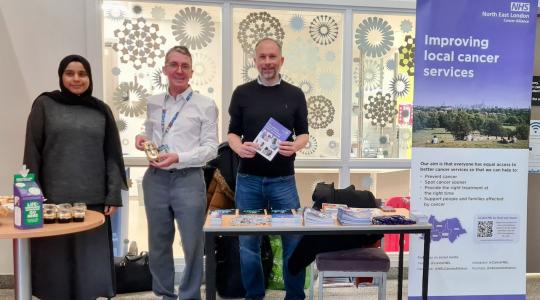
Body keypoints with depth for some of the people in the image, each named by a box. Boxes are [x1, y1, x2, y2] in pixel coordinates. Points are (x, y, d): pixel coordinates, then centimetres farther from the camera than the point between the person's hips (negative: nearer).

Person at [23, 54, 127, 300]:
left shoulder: (101, 110, 9)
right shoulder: (44, 105, 4)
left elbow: (112, 155, 6)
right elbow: (32, 153, 1)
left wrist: (113, 195, 0)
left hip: (93, 200, 2)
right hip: (54, 199, -1)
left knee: (90, 263, 6)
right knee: (56, 262, 5)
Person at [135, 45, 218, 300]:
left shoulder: (205, 105, -3)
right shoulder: (153, 102, 11)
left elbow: (211, 147, -7)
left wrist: (178, 158, -19)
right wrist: (143, 139, -1)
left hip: (188, 180, -4)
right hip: (155, 179, 5)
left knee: (192, 245, 4)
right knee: (158, 243, 15)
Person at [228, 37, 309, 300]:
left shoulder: (295, 94, 5)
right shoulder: (242, 93, 4)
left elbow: (303, 133, 7)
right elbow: (232, 132, 6)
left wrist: (295, 146, -16)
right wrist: (239, 147, -16)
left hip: (283, 179, 0)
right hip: (248, 178, 0)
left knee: (294, 239, 4)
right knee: (248, 242, 7)